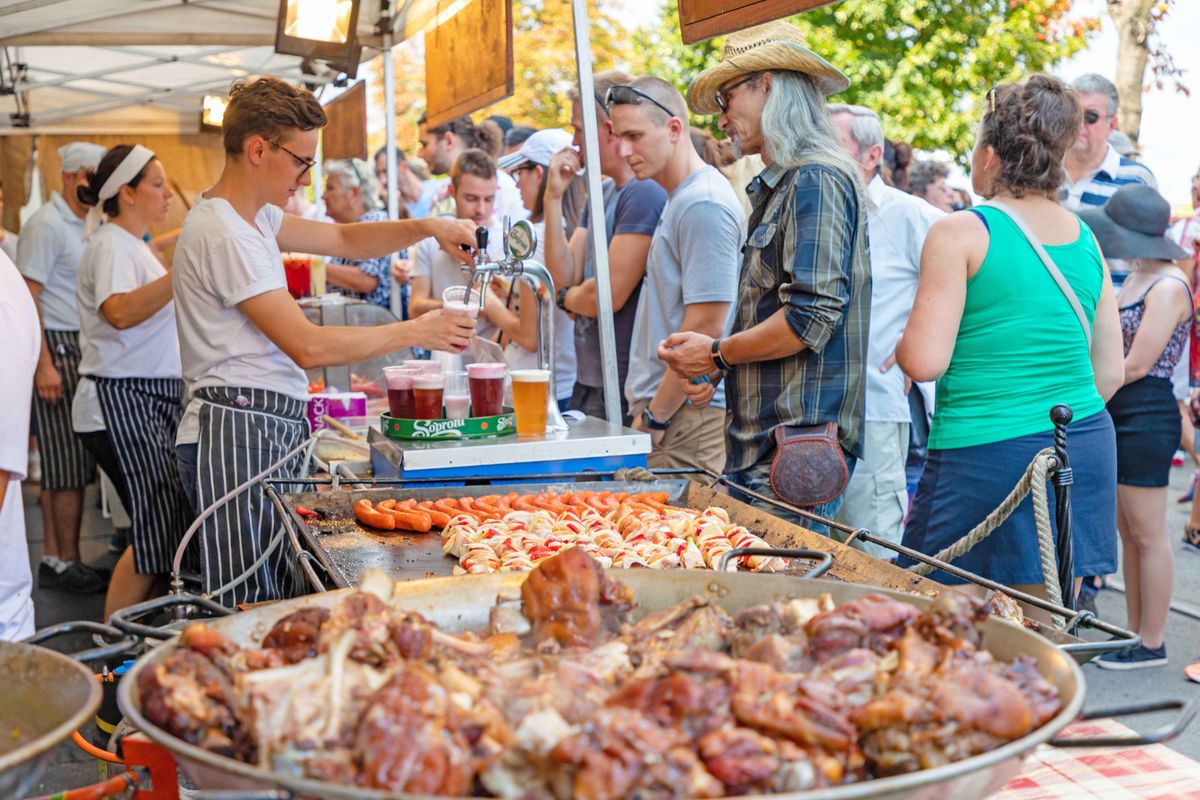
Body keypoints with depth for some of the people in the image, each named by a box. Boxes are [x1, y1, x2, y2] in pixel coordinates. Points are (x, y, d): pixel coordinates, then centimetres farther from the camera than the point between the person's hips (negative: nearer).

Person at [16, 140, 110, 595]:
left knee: (63, 467, 10)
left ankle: (54, 561, 16)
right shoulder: (47, 225, -9)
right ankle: (67, 564, 3)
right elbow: (28, 298, -15)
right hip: (56, 347, -9)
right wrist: (44, 366, -20)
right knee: (69, 468, -5)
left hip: (81, 350, 9)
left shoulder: (84, 225, 17)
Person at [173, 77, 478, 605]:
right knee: (247, 613, -8)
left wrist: (427, 228, 4)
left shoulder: (253, 217, 15)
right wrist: (416, 332, -11)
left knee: (280, 598, 8)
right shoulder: (223, 233, -16)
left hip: (269, 432, 10)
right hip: (237, 428, -10)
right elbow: (308, 346, -19)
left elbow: (344, 240, 22)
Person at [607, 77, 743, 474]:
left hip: (689, 418, -9)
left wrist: (655, 416, -14)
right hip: (666, 412, 9)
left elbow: (704, 329, -18)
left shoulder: (704, 204, -14)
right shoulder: (677, 200, 17)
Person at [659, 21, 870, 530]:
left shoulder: (817, 180, -12)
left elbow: (811, 316, -20)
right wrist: (717, 367, 9)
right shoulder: (779, 186, 20)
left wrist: (717, 353, -8)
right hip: (762, 446, 10)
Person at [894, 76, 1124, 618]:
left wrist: (898, 345, 7)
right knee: (1044, 629, 12)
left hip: (985, 457, -6)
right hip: (1086, 451, 6)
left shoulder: (961, 233, -8)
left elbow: (925, 361, -14)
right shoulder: (1086, 240, 10)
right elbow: (1110, 374, 13)